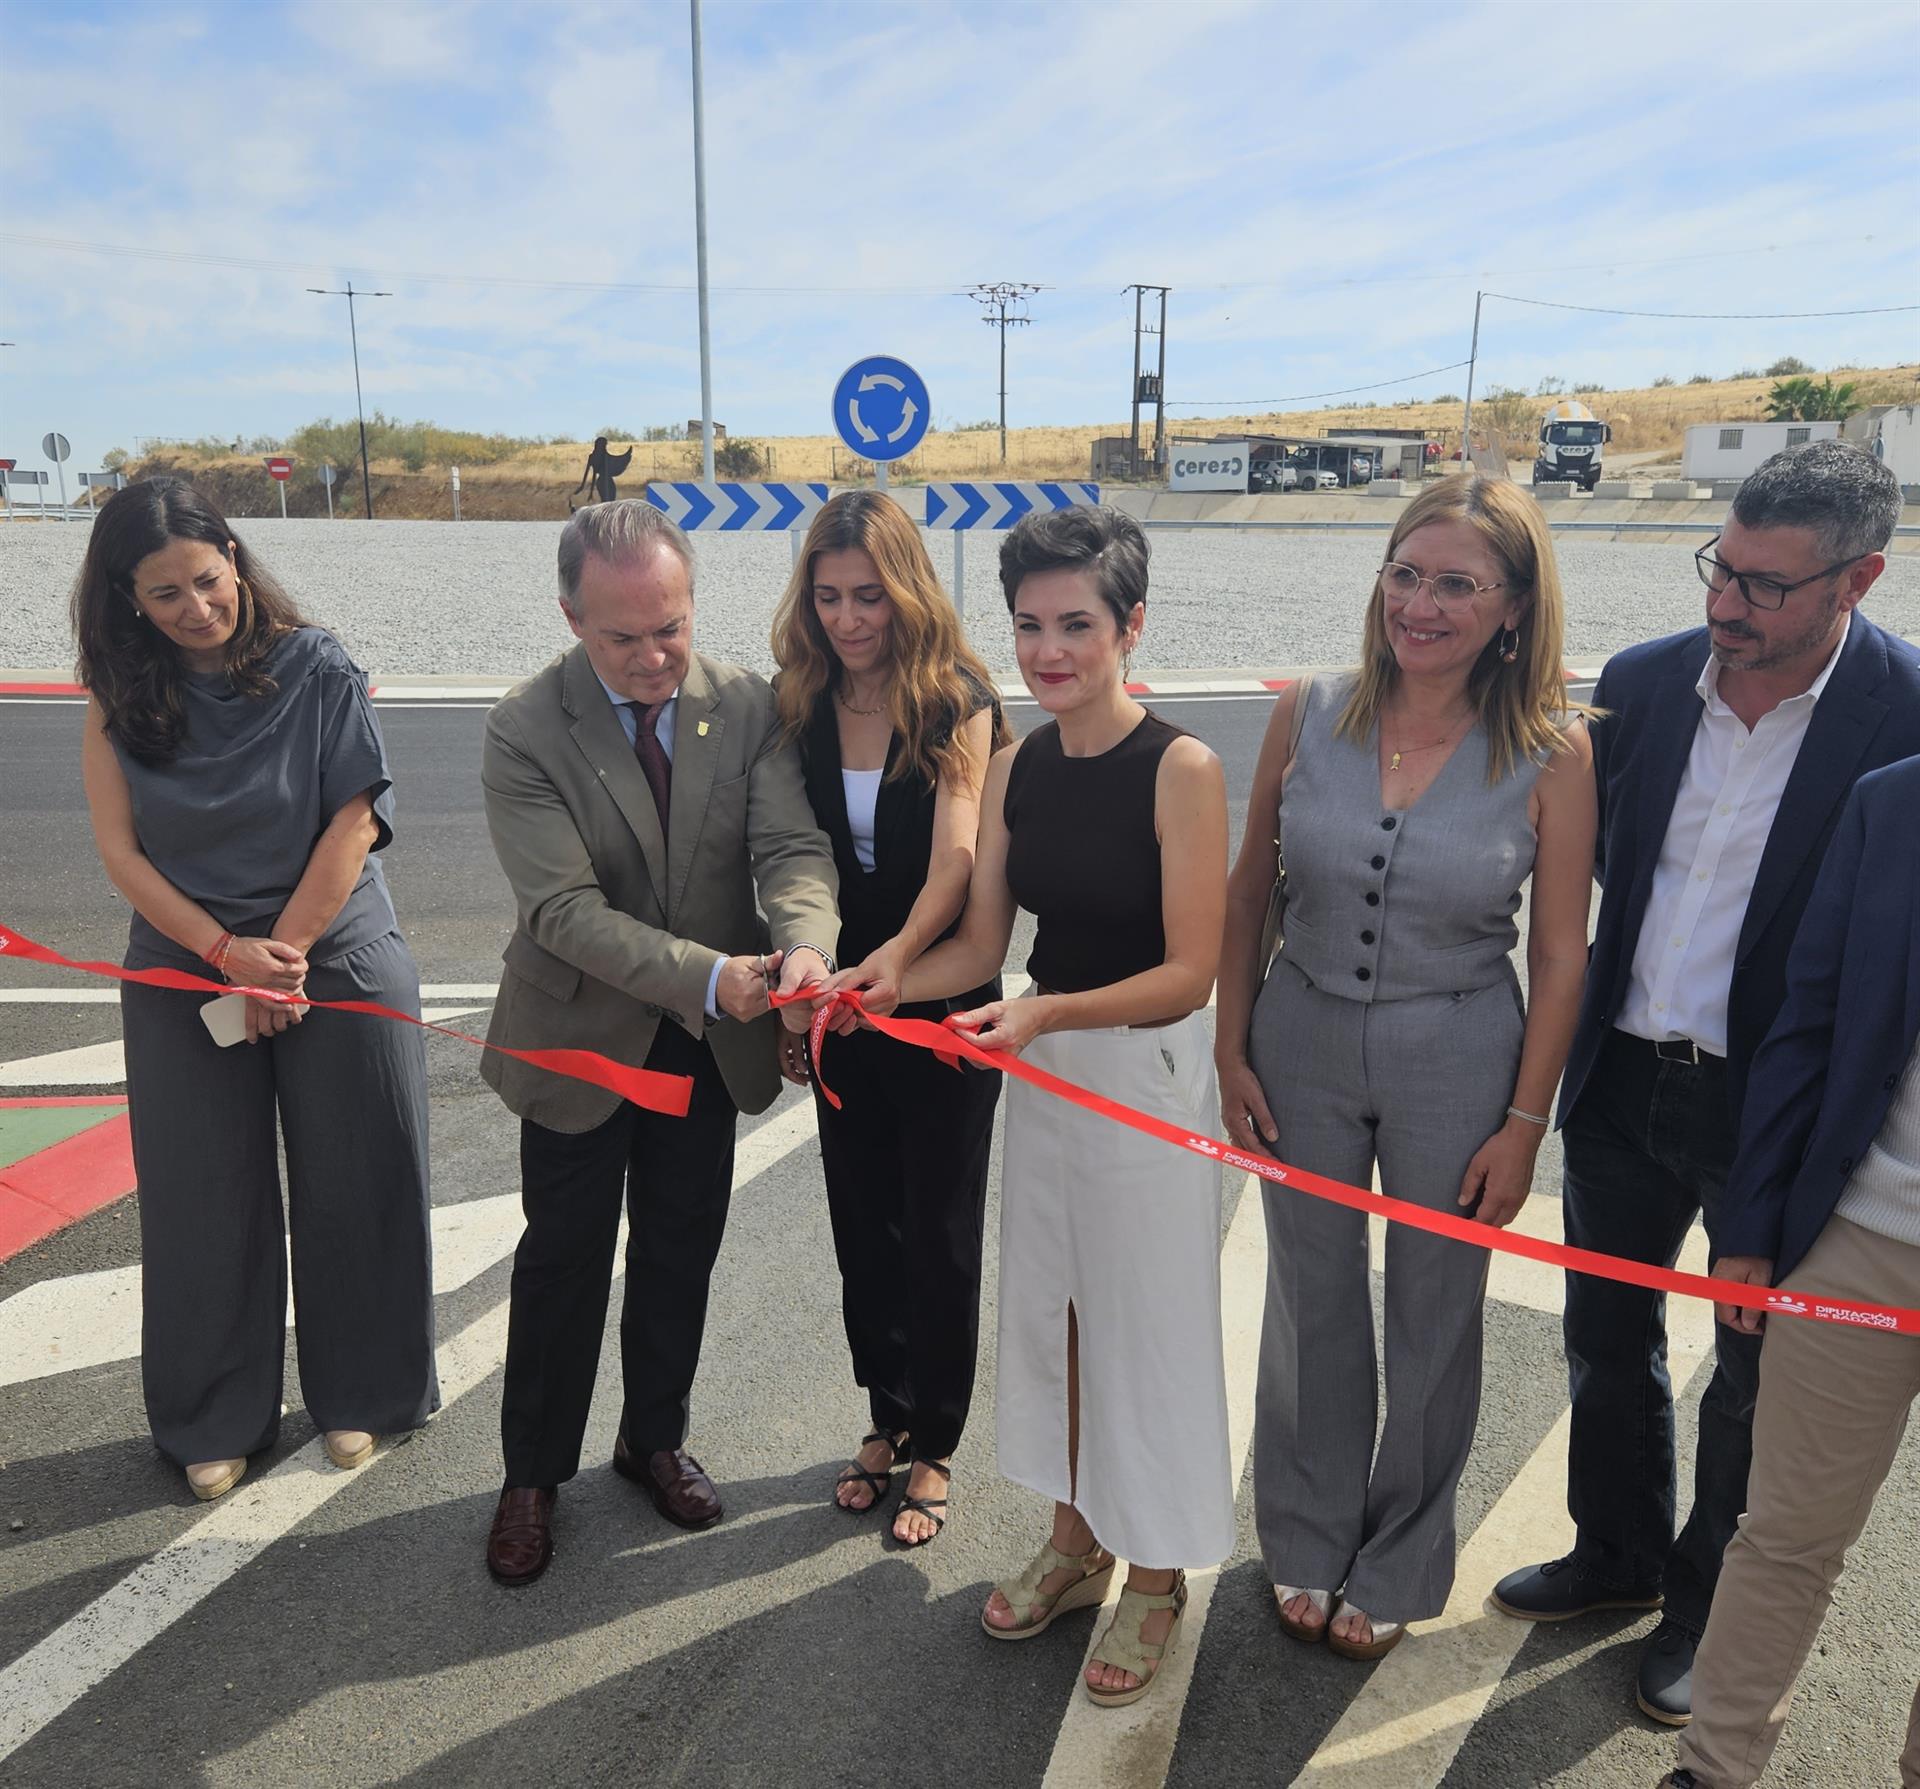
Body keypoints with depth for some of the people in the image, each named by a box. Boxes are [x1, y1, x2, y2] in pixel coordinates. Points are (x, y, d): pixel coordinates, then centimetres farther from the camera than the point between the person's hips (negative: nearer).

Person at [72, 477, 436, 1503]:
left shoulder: (316, 669, -9)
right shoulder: (121, 697, -2)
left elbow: (355, 819, -11)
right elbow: (120, 849, -4)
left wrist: (284, 951, -12)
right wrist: (229, 953, -14)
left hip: (336, 959, -1)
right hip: (185, 972, 2)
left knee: (350, 1187, 7)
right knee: (205, 1200, 8)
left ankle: (358, 1395, 28)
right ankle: (217, 1421, 27)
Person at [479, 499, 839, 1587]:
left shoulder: (748, 706, -9)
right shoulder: (526, 730, -19)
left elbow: (792, 847, -17)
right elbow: (566, 909, -25)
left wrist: (805, 944, -39)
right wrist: (711, 974, -38)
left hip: (709, 1043, 3)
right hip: (581, 1038, -3)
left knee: (682, 1255, 19)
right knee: (563, 1264, 12)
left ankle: (656, 1439, 43)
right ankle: (535, 1476, 34)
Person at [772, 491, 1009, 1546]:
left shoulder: (957, 702, -12)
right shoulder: (803, 707, 1)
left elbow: (955, 856, -23)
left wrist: (895, 956, -40)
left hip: (940, 1001, -4)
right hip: (845, 1007, 4)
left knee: (939, 1232, 8)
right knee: (863, 1220, 15)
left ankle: (933, 1448, 26)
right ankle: (888, 1420, 35)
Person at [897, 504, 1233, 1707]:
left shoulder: (1181, 770, -18)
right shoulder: (1016, 767, 1)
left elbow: (1188, 973, -19)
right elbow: (980, 943, 2)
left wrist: (1046, 1015, -31)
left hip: (1146, 1070, -6)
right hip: (1044, 1065, 6)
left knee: (1148, 1326, 8)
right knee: (1048, 1308, 18)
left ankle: (1156, 1581, 31)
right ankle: (1075, 1544, 40)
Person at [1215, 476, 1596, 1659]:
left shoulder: (1553, 753, -12)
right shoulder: (1310, 716, -7)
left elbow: (1562, 955, -7)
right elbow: (1247, 898, 1)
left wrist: (1524, 1123, -6)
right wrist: (1232, 1052, 1)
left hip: (1458, 1060, -1)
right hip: (1303, 1041, 2)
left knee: (1435, 1320, 14)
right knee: (1311, 1302, 16)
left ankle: (1400, 1568, 39)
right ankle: (1310, 1544, 40)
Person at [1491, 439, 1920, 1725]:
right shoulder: (1644, 681, -4)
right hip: (1625, 1077, 4)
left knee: (1753, 1376, 16)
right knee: (1608, 1336, 20)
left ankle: (1706, 1606, 39)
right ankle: (1618, 1555, 44)